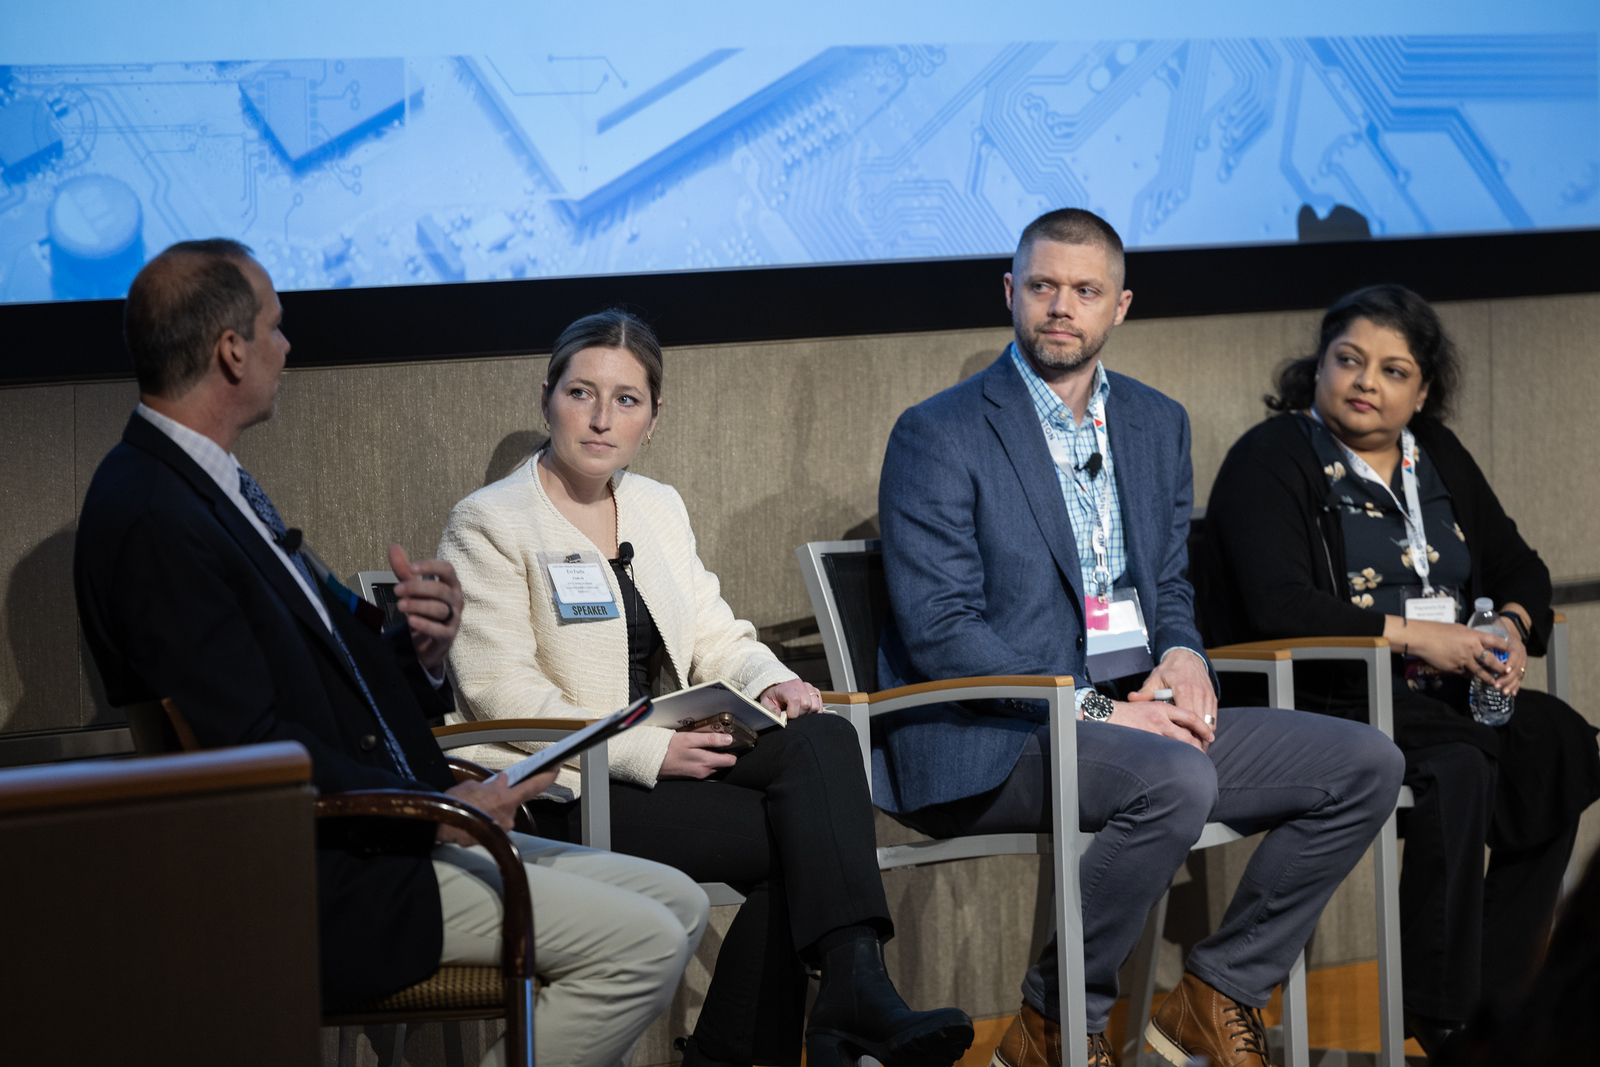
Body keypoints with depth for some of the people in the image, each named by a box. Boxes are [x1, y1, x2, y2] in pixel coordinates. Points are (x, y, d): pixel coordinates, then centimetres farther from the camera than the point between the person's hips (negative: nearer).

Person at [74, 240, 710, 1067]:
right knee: (641, 946, -16)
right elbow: (255, 749, -23)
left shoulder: (208, 487, 14)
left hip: (380, 835, 10)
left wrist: (419, 652, -3)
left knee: (676, 906, 7)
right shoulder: (150, 518, -18)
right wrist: (435, 808, -17)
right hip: (316, 878, -10)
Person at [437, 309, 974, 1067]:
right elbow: (500, 695, -14)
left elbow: (715, 637, 18)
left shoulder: (659, 508, 18)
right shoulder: (488, 526, -4)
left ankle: (853, 983, -33)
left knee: (821, 737, -25)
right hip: (560, 798, -6)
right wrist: (650, 751, -22)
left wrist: (768, 681, -7)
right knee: (797, 839, -26)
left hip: (666, 756, 6)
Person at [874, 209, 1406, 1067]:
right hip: (993, 740, -7)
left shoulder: (1157, 424, 15)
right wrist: (1095, 711, -19)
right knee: (1176, 783, -35)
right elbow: (940, 632, -13)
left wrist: (1183, 655, -3)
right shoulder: (938, 437, -6)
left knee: (1364, 764, -5)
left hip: (1137, 717, 7)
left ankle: (1216, 998, 3)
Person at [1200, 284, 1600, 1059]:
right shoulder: (1270, 461, -4)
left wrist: (1511, 626, -2)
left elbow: (1518, 567, 23)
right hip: (1324, 703, -7)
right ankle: (1442, 1022, -26)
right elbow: (1279, 607, -18)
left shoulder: (1438, 459, 19)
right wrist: (1413, 637, -21)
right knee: (1458, 770, -33)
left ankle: (1493, 1001, -15)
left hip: (1442, 700, 7)